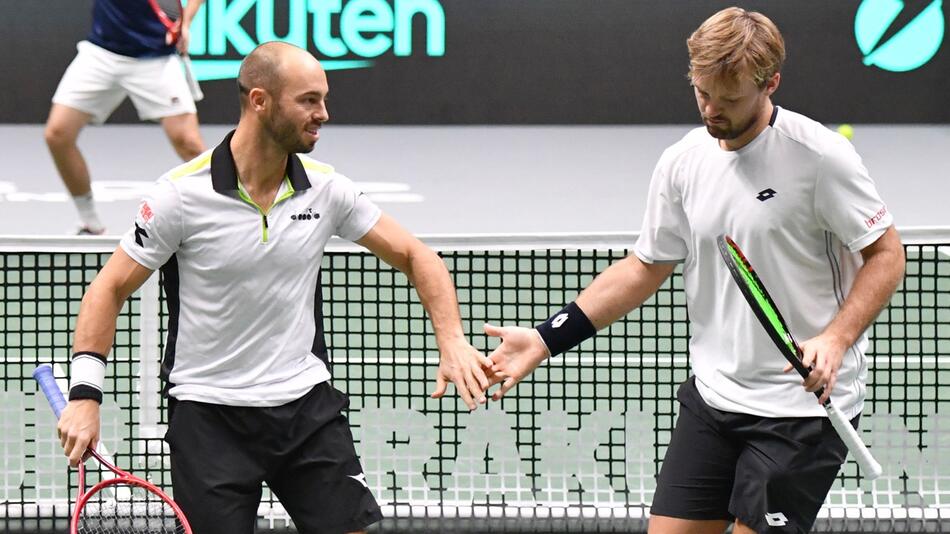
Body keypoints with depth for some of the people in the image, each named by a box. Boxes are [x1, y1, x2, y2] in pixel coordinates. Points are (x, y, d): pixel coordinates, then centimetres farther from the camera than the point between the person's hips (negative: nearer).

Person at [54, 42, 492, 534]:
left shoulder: (326, 188, -2)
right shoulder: (182, 193, -12)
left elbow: (414, 256, 6)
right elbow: (110, 288, -5)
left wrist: (452, 341, -10)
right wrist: (85, 393, -15)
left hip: (307, 403, 3)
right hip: (209, 414, -3)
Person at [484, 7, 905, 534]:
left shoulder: (819, 155, -13)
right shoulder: (682, 163, 4)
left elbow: (886, 254, -7)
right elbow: (643, 269, 14)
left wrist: (835, 338, -23)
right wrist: (546, 339, 6)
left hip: (804, 401, -6)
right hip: (712, 393, 6)